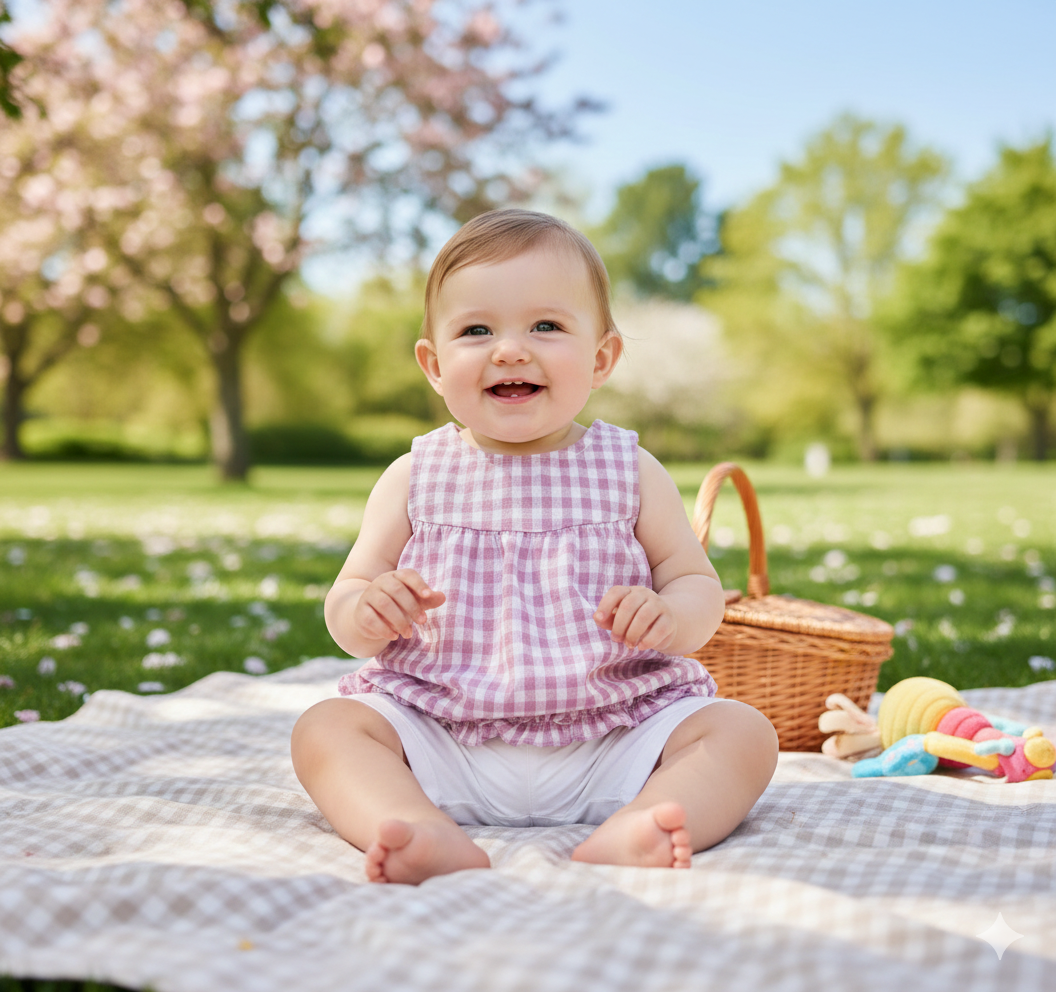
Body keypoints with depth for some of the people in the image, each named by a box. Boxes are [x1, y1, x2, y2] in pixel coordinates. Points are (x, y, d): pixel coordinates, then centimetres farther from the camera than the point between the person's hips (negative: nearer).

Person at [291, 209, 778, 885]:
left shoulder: (630, 472, 4)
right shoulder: (414, 479, 4)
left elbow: (700, 585, 6)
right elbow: (346, 604, 7)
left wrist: (671, 614, -18)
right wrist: (366, 613, -19)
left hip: (611, 741, 0)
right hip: (441, 741, 1)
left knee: (744, 731, -18)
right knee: (325, 728, -19)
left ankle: (620, 840, -40)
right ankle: (437, 841, -41)